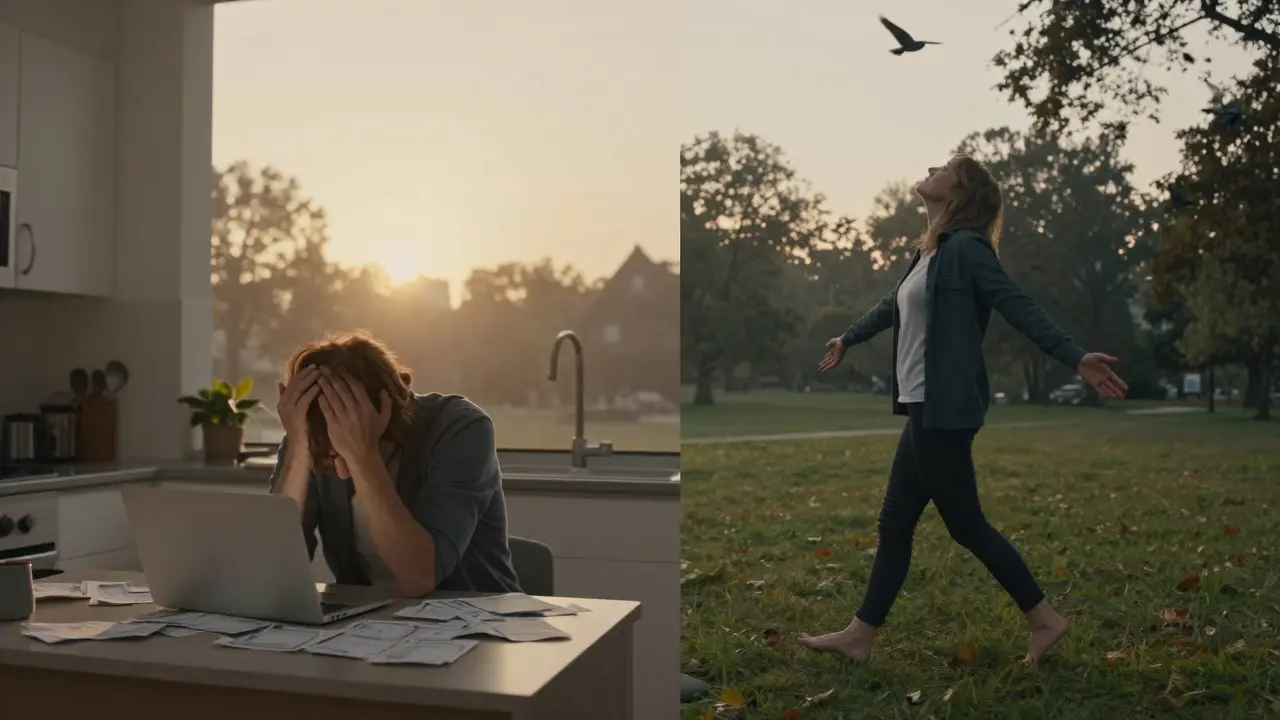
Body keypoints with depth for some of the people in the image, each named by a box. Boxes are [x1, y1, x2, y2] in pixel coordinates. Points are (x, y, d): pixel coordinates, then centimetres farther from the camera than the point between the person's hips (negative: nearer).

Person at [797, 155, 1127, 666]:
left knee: (964, 524, 0)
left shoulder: (965, 247, -10)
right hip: (927, 408, 9)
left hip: (945, 410, -9)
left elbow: (1019, 309, -15)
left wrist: (1075, 358, -25)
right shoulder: (929, 253, 16)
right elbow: (891, 308, 32)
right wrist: (847, 339, 47)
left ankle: (1044, 619, 17)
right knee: (894, 524, 11)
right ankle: (859, 635, 18)